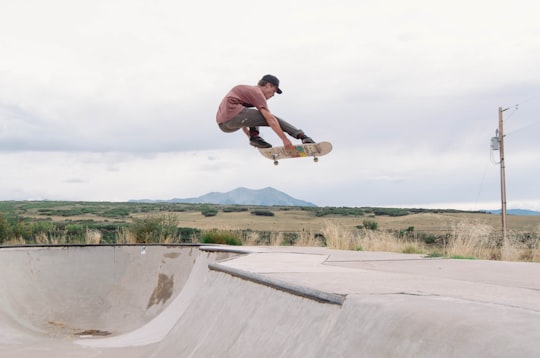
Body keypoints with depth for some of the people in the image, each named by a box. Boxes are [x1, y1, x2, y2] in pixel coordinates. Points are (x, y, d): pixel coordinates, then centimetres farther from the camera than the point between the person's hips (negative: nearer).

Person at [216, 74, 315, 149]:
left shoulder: (246, 90, 27)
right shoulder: (257, 92, -2)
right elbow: (270, 118, -12)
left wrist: (251, 136, 39)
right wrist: (285, 139, -15)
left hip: (223, 124, 9)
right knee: (271, 119, -6)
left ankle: (254, 136, 7)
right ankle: (300, 135, -9)